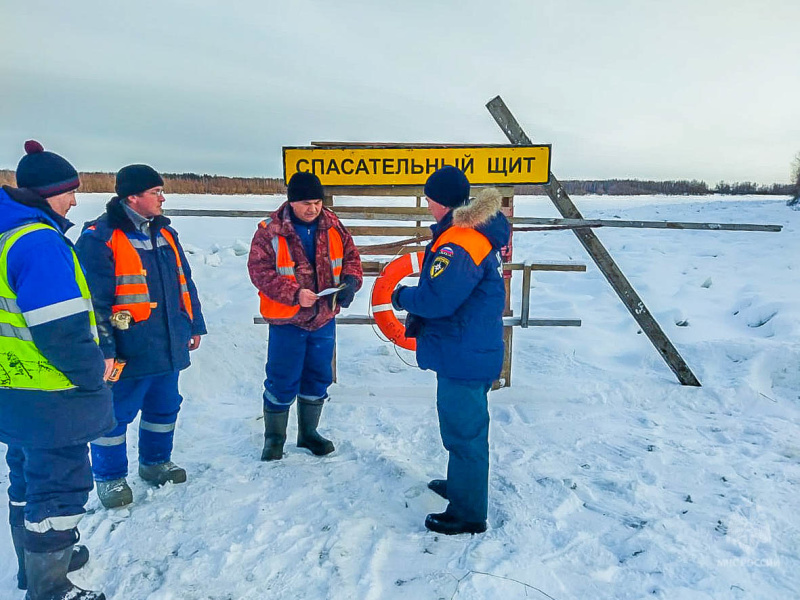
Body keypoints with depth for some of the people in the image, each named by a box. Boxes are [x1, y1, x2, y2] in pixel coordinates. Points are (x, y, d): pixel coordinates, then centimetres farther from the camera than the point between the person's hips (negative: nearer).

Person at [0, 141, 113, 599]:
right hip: (50, 400, -10)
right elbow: (60, 331, -27)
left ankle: (38, 562, 44)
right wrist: (94, 376, -13)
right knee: (59, 489, 5)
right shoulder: (40, 242, -22)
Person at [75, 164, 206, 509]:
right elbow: (94, 299, -17)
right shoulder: (100, 238, -13)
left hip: (169, 348, 7)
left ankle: (155, 462, 40)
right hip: (127, 352, -7)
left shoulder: (164, 233, 10)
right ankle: (110, 478, 26)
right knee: (114, 415, 7)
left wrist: (194, 325, 17)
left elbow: (184, 282, 16)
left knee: (164, 407, 20)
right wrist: (102, 348, -19)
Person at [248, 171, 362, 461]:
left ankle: (308, 432, 35)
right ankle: (274, 437, 27)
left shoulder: (333, 226, 0)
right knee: (282, 381, 6)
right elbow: (260, 271, -15)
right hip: (286, 320, -4)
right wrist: (294, 294, -25)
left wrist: (350, 282, -13)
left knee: (318, 378, 16)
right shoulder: (270, 232, -12)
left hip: (324, 318, 5)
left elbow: (351, 255, 7)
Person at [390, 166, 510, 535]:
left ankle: (468, 513, 20)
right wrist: (419, 315, 10)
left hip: (463, 357, -11)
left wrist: (402, 297, -10)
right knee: (463, 425, 25)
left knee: (464, 431, 4)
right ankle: (460, 484, 46)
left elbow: (437, 297, -28)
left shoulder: (458, 244, -24)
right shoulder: (476, 233, 9)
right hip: (472, 352, 11)